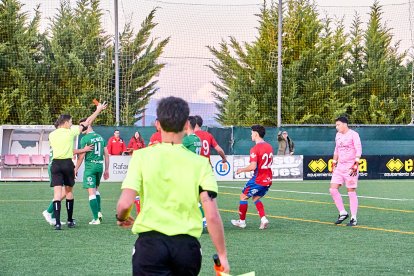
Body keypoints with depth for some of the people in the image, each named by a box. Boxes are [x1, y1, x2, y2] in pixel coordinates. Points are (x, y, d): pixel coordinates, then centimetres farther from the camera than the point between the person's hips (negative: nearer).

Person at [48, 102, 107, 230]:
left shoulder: (51, 135, 4)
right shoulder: (70, 132, -3)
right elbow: (87, 123, 5)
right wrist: (98, 110, 15)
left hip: (55, 163, 1)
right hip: (68, 163, -1)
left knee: (57, 193, -5)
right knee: (69, 191, 14)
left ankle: (57, 222, -16)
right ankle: (70, 220, 22)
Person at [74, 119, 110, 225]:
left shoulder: (85, 138, -8)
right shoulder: (100, 137, 11)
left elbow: (81, 156, -9)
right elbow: (106, 154, 11)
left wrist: (76, 169, -1)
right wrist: (106, 169, 17)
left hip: (90, 166, -6)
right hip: (100, 165, 6)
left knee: (91, 192, -4)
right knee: (96, 189, 25)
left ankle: (96, 218, -7)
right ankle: (99, 212, 16)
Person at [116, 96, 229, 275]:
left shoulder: (142, 156, -3)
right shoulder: (200, 163, -1)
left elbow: (125, 203, -10)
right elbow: (212, 215, -7)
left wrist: (121, 218, 14)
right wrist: (222, 255, 1)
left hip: (150, 242, -2)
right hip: (187, 245, 2)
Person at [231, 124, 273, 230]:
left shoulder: (255, 149, -18)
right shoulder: (269, 146, 7)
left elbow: (253, 166, -23)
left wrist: (242, 170, -7)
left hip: (258, 180, -7)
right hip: (268, 180, 7)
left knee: (243, 197, 10)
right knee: (256, 198, 22)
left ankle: (242, 221, 17)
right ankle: (263, 219, 3)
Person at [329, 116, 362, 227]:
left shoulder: (353, 134, -8)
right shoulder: (338, 135, 15)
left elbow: (358, 150, -13)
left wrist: (355, 165, -21)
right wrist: (334, 164, 21)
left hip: (350, 167, -7)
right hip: (340, 167, 7)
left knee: (351, 192, -3)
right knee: (333, 189, -3)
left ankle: (354, 218, 3)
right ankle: (343, 213, 8)